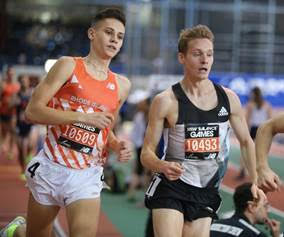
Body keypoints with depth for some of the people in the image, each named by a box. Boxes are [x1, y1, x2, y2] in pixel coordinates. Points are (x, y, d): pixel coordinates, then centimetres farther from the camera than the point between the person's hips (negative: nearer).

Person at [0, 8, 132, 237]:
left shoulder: (121, 86, 8)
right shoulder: (69, 66, -5)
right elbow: (32, 111, -13)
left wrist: (117, 145, 1)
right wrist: (82, 117, -20)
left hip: (87, 177, 3)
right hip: (51, 168, -2)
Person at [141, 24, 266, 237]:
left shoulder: (229, 99, 2)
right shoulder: (166, 101, -10)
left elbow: (246, 141, 14)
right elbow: (147, 152, -7)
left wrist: (255, 181, 5)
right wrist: (162, 166, -29)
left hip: (206, 193, 4)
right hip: (171, 188, -4)